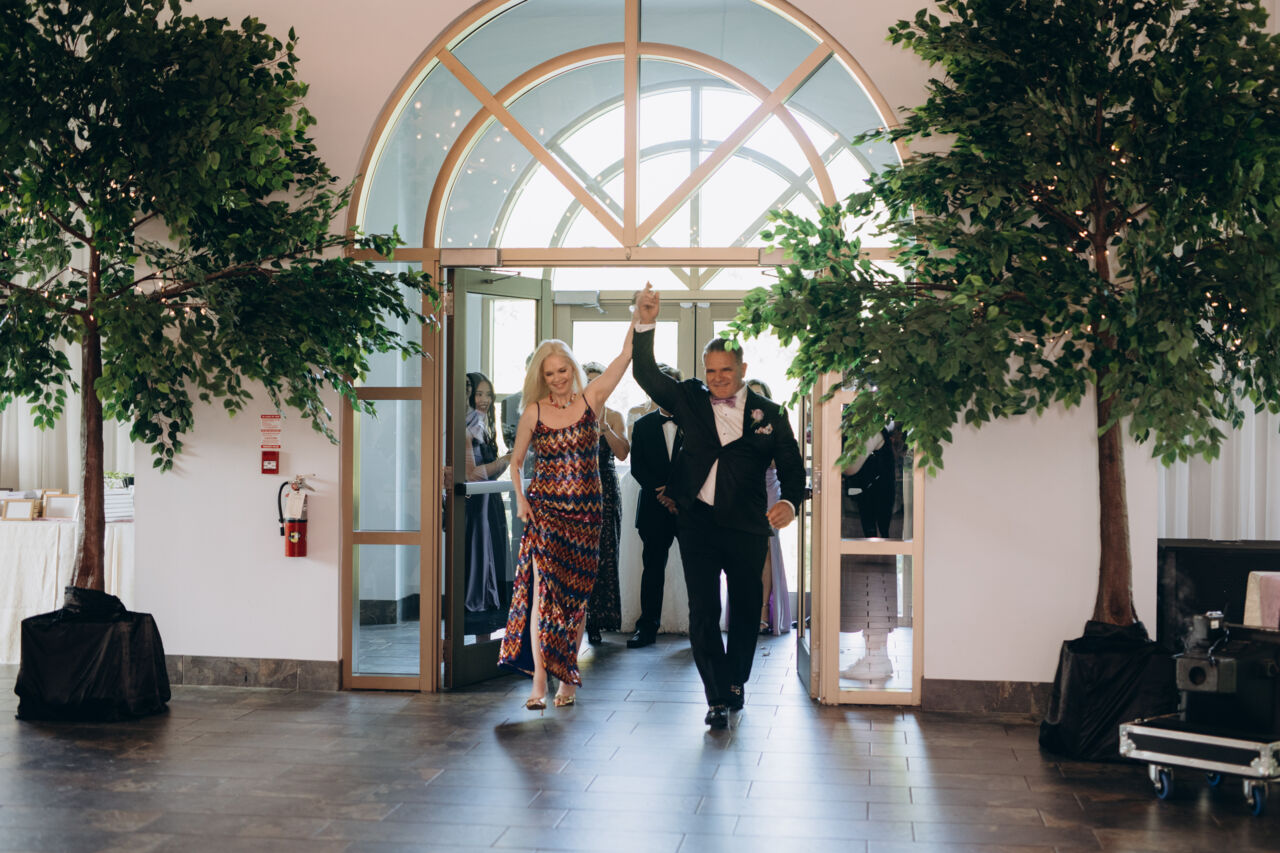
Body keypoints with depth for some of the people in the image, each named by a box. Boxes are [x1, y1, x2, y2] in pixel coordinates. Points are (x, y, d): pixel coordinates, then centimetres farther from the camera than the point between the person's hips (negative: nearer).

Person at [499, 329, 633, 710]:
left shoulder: (590, 400, 2)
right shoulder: (534, 412, 3)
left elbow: (626, 354, -5)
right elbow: (516, 460, 13)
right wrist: (520, 497, -1)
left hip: (585, 512, 1)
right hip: (544, 509, -1)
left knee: (576, 594, 6)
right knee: (543, 589, -10)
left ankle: (568, 676, 18)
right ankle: (539, 682, -10)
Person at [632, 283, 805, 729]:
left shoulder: (769, 414, 3)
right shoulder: (690, 400, 7)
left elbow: (791, 464, 2)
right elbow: (647, 375, 0)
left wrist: (790, 501, -19)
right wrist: (645, 325, -14)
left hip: (747, 526, 0)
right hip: (698, 522, 0)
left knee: (745, 607, 12)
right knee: (703, 610, -3)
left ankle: (735, 681, 32)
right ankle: (717, 696, 3)